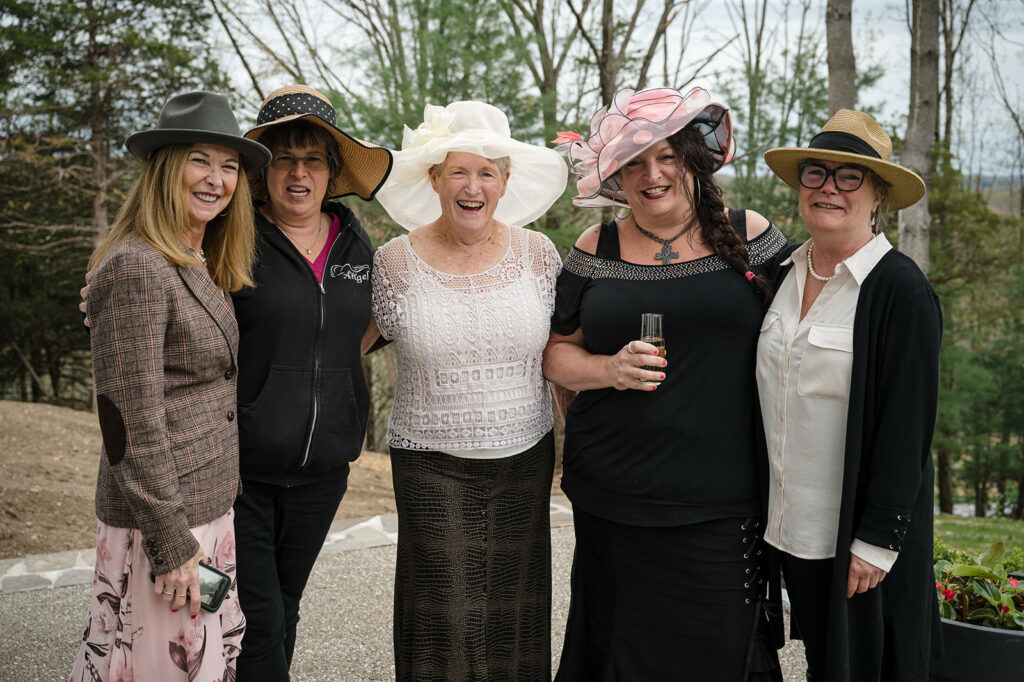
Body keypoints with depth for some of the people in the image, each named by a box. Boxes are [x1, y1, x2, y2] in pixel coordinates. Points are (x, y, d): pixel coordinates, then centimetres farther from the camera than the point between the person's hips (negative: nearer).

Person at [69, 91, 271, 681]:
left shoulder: (204, 270, 11)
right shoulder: (137, 267, -18)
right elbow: (133, 421, -20)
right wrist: (172, 542, -18)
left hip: (211, 507, 9)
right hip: (158, 520, -9)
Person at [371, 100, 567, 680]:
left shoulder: (538, 254, 0)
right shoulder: (396, 262, -4)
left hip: (525, 458, 2)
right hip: (432, 463, -1)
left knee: (514, 614, 10)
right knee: (446, 627, 0)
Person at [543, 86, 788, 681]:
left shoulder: (748, 235, 3)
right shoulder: (597, 249, 6)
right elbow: (555, 352, 11)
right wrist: (609, 369, -10)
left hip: (721, 504, -1)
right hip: (612, 502, 1)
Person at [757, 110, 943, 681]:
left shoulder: (901, 290, -14)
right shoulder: (786, 275, 6)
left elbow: (907, 426, -16)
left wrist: (877, 541, -17)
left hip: (859, 533, -6)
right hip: (794, 526, 6)